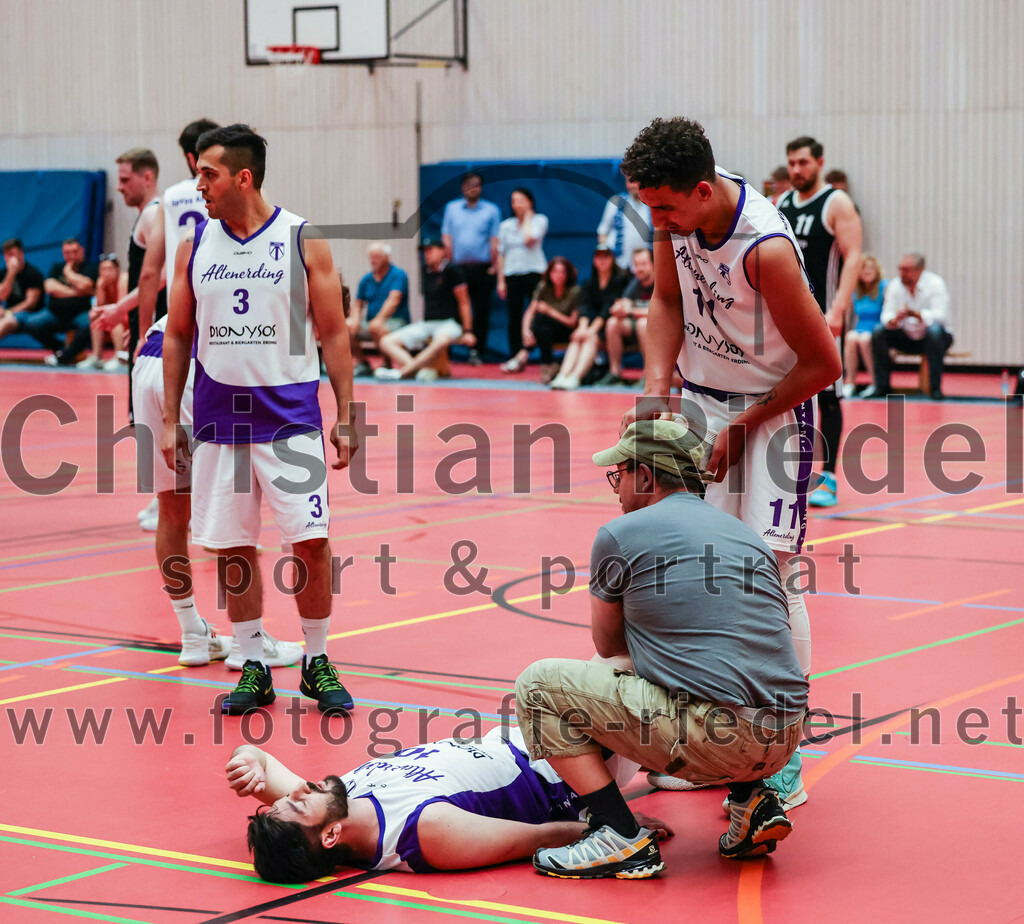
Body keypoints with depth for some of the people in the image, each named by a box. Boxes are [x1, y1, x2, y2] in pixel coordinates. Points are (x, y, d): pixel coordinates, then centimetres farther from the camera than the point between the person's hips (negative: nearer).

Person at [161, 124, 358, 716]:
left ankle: (317, 662, 10)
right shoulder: (195, 246, 6)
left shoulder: (303, 241, -3)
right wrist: (170, 419, 7)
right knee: (232, 547, 4)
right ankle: (253, 668, 15)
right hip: (218, 415, 3)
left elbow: (334, 334, 0)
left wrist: (346, 416, -4)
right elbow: (178, 337, 12)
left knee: (311, 540, -6)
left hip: (290, 413, -3)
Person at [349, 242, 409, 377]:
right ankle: (362, 364, -2)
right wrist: (356, 319, -10)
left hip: (396, 321, -6)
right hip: (370, 322, 6)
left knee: (376, 328, -38)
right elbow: (359, 304, 13)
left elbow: (394, 300, -18)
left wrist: (379, 319, -30)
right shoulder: (366, 279, 13)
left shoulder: (398, 275, -5)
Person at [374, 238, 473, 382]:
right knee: (386, 343, -10)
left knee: (441, 341, -43)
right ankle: (423, 369, -31)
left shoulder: (451, 270, -5)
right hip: (426, 323, 7)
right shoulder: (426, 270, 13)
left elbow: (463, 302, -5)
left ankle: (401, 372, -39)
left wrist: (467, 331, -8)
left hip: (449, 323, -7)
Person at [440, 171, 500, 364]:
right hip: (458, 267, 1)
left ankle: (476, 351, 3)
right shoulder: (452, 208, 11)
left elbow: (494, 241, 2)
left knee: (481, 311, -1)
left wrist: (493, 267, -5)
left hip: (482, 268, -1)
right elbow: (446, 238, 8)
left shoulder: (491, 210, 6)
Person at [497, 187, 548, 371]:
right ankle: (514, 358, 5)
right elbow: (501, 254, 13)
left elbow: (530, 239, -16)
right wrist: (501, 280, 6)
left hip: (534, 271, -3)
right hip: (512, 274, 3)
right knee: (514, 319, 1)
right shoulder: (506, 225, 13)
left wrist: (527, 218, -2)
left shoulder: (539, 220, 3)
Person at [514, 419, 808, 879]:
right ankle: (752, 802, 16)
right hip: (783, 742, 7)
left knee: (539, 685, 5)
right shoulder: (749, 536, 20)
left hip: (712, 738, -7)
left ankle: (622, 839, -3)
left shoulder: (620, 535, 3)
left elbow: (608, 647, 19)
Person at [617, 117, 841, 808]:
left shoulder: (766, 249, -31)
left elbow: (824, 363, -21)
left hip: (772, 408, -6)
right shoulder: (675, 209, -12)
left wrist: (742, 427, -14)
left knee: (771, 571, -11)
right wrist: (656, 389, -8)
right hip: (699, 396, 6)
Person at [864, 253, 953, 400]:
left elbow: (940, 315, -28)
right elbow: (886, 314, -9)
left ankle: (935, 388, -27)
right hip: (908, 337, 4)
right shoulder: (895, 285, -4)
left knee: (935, 330, -37)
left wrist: (915, 314, -44)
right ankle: (881, 386, -7)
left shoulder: (935, 283, -16)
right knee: (878, 331, -16)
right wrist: (894, 321, -35)